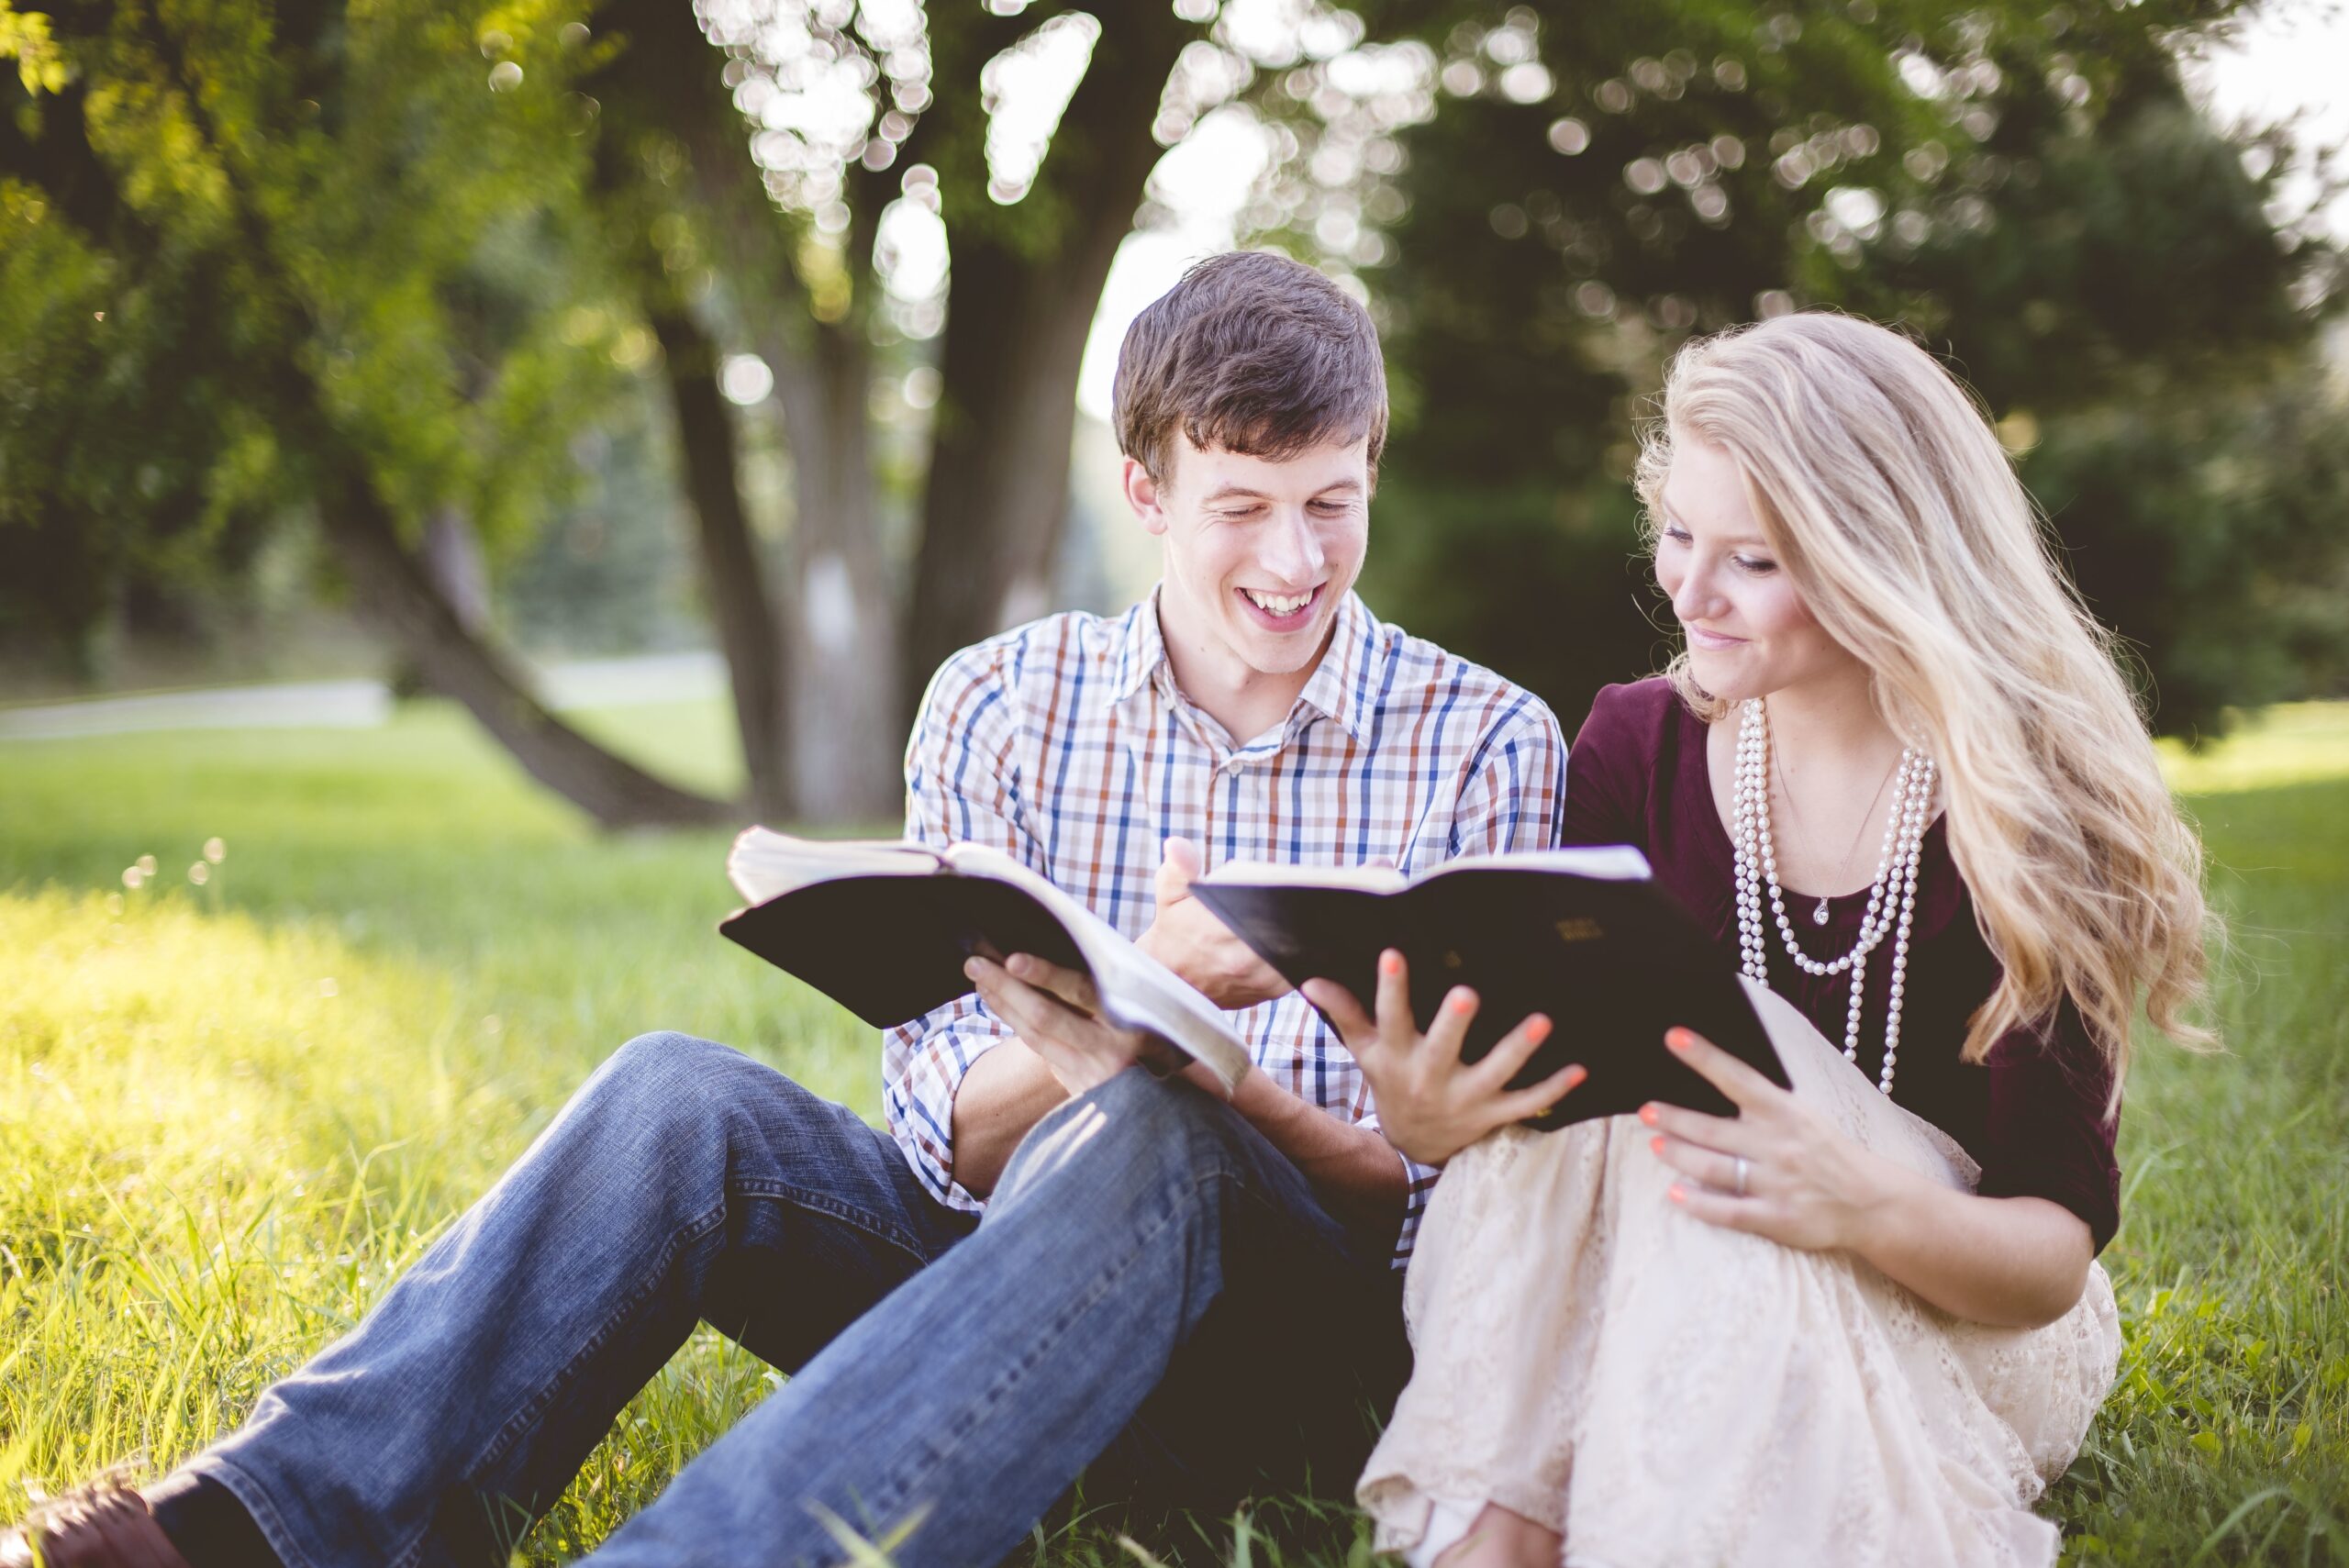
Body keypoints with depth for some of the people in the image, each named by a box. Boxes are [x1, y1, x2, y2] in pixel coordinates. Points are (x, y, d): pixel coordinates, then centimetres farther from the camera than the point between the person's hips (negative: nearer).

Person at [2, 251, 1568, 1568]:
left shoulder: (1489, 744, -2)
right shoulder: (999, 704, 3)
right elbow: (945, 1124, -3)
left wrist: (1160, 1065, -26)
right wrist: (1133, 999, -27)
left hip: (1333, 1307, -2)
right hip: (1000, 1240, 3)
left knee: (1140, 1145, -36)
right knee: (680, 1097, -23)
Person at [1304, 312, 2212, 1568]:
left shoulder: (2031, 804, -12)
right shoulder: (1634, 748, -1)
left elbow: (2060, 1243, -14)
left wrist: (1876, 1209, -36)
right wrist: (1427, 1118, -29)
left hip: (1968, 1321, -2)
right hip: (1649, 1318, 3)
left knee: (1689, 1046, -31)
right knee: (1570, 1060, -28)